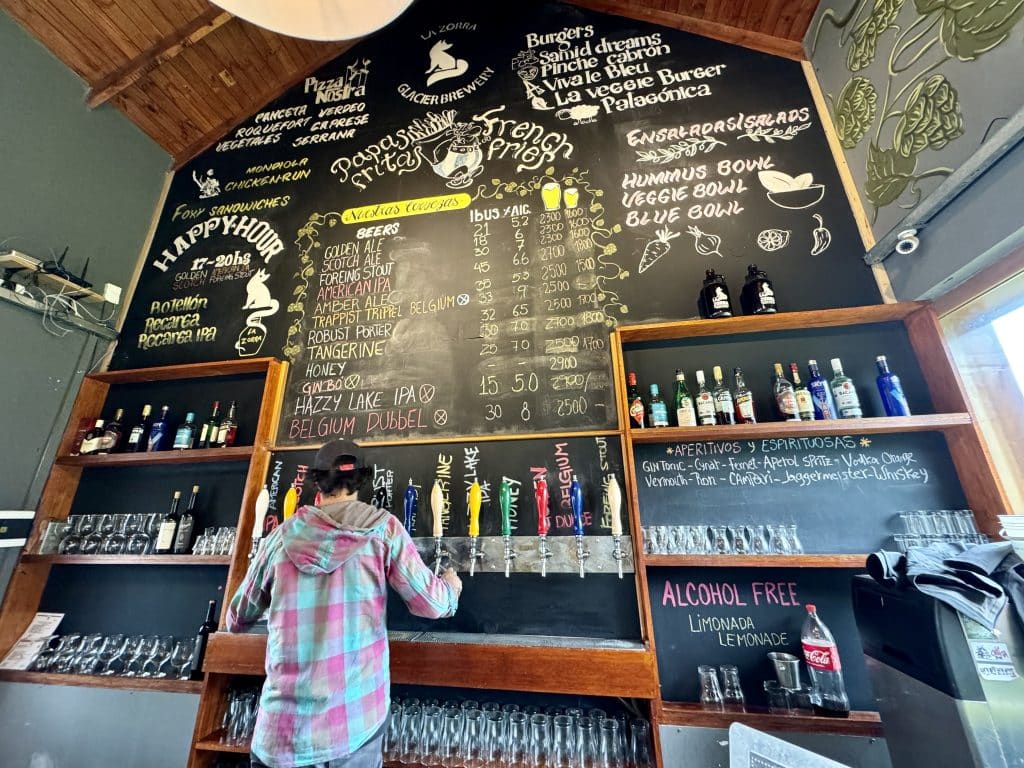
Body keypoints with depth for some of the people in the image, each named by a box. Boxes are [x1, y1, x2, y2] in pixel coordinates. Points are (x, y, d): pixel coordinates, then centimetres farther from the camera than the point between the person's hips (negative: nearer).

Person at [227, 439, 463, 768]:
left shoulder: (281, 536, -2)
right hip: (358, 718, -1)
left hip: (285, 727, 1)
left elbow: (237, 620, 13)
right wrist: (451, 587, 13)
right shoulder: (382, 527, -9)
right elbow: (430, 604, -9)